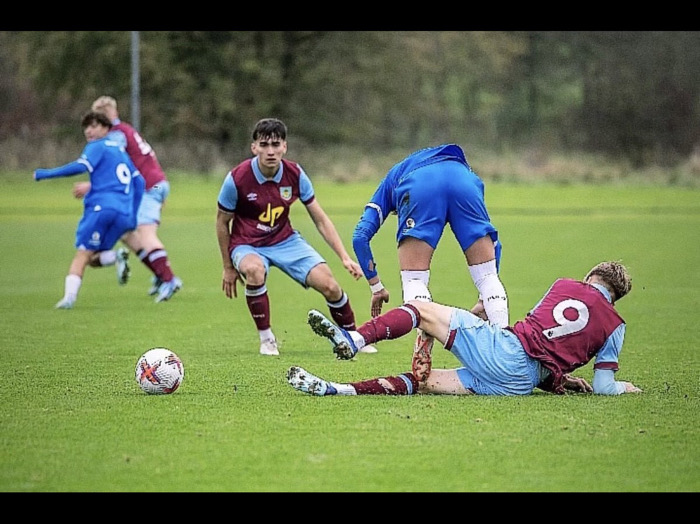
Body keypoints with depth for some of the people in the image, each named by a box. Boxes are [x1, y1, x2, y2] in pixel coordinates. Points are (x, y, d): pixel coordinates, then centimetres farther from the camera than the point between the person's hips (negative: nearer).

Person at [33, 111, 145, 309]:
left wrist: (46, 174, -7)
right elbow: (139, 182, 25)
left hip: (102, 206, -6)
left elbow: (81, 166, -12)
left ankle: (69, 296, -23)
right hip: (125, 215, 6)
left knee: (82, 254, -6)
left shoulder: (97, 147, 6)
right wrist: (133, 216, 24)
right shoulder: (121, 151, 28)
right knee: (92, 256, 11)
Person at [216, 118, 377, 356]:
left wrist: (344, 257, -6)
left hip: (286, 240, 3)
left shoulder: (295, 174, -11)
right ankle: (266, 339, -18)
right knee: (254, 269, -39)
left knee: (329, 285, -13)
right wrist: (228, 267, 2)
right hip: (247, 245, -3)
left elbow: (320, 219, -1)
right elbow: (222, 222, -4)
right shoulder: (237, 179, -20)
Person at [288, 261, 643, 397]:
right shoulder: (615, 326, 13)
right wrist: (623, 387, 28)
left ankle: (353, 339, -14)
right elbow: (603, 387, 6)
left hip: (503, 348, -2)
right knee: (426, 381, 6)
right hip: (518, 384, 2)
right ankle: (334, 389, -6)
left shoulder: (565, 285, 16)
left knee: (422, 309, 11)